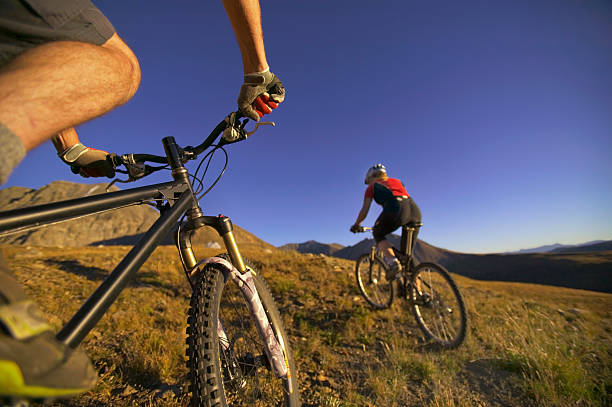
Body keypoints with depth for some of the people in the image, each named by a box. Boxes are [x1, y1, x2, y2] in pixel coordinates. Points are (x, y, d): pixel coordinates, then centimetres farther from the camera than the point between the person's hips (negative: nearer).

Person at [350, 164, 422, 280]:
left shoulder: (372, 187, 22)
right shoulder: (397, 181, 35)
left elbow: (364, 211, 20)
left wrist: (356, 225, 36)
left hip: (395, 209, -5)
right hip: (415, 210, 5)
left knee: (378, 234, 21)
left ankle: (393, 262, -4)